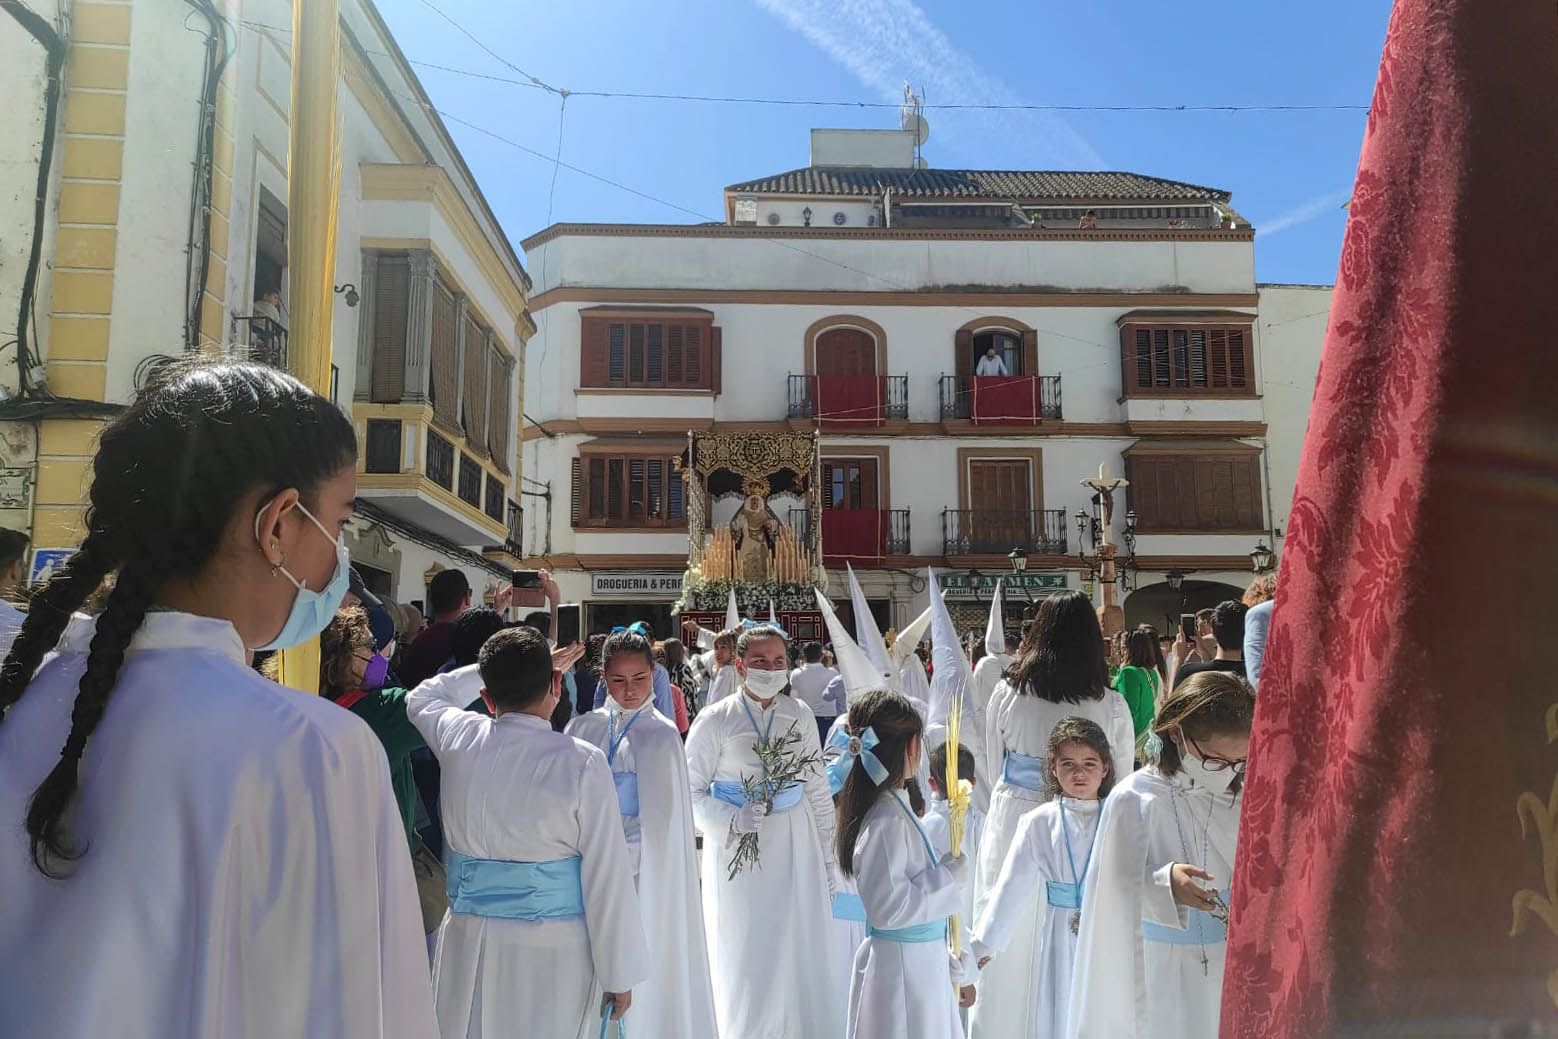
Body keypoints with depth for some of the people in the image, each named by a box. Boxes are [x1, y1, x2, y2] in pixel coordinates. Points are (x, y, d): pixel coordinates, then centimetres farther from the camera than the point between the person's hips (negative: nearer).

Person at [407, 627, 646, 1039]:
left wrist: (509, 673, 21)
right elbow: (608, 878, -12)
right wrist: (619, 972, -2)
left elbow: (422, 698, 20)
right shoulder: (582, 763, -16)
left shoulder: (460, 741, -5)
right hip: (553, 952, -3)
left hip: (470, 944, 4)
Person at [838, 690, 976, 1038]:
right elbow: (888, 908, -25)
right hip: (902, 968, -9)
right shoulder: (886, 821, -22)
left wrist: (957, 970, 21)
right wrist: (949, 878, -14)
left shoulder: (897, 811, 8)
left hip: (924, 964, 9)